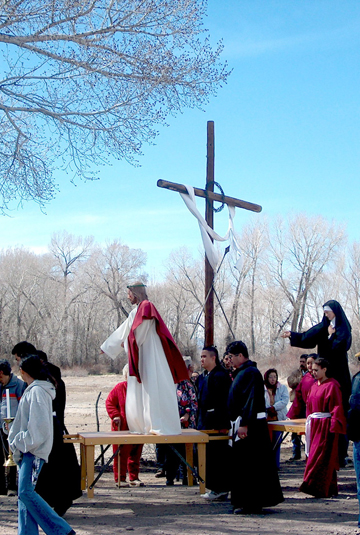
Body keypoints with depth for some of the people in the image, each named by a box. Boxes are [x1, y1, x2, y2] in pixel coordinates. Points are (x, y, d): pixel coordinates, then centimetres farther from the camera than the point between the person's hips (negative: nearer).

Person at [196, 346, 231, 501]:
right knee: (208, 454, 10)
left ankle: (220, 489, 0)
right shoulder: (202, 377, 15)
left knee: (217, 455, -5)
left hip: (216, 422, -9)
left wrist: (224, 424, -22)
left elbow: (225, 400, -17)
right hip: (205, 421, 9)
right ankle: (214, 488, 16)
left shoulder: (220, 376, -12)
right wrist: (199, 421, 17)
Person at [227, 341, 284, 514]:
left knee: (248, 465, -7)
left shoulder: (250, 373, -15)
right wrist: (235, 425, 23)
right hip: (243, 424, 11)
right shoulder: (242, 372, 17)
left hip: (250, 426, -11)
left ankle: (251, 503, -4)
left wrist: (243, 424, -26)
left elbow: (250, 400, -22)